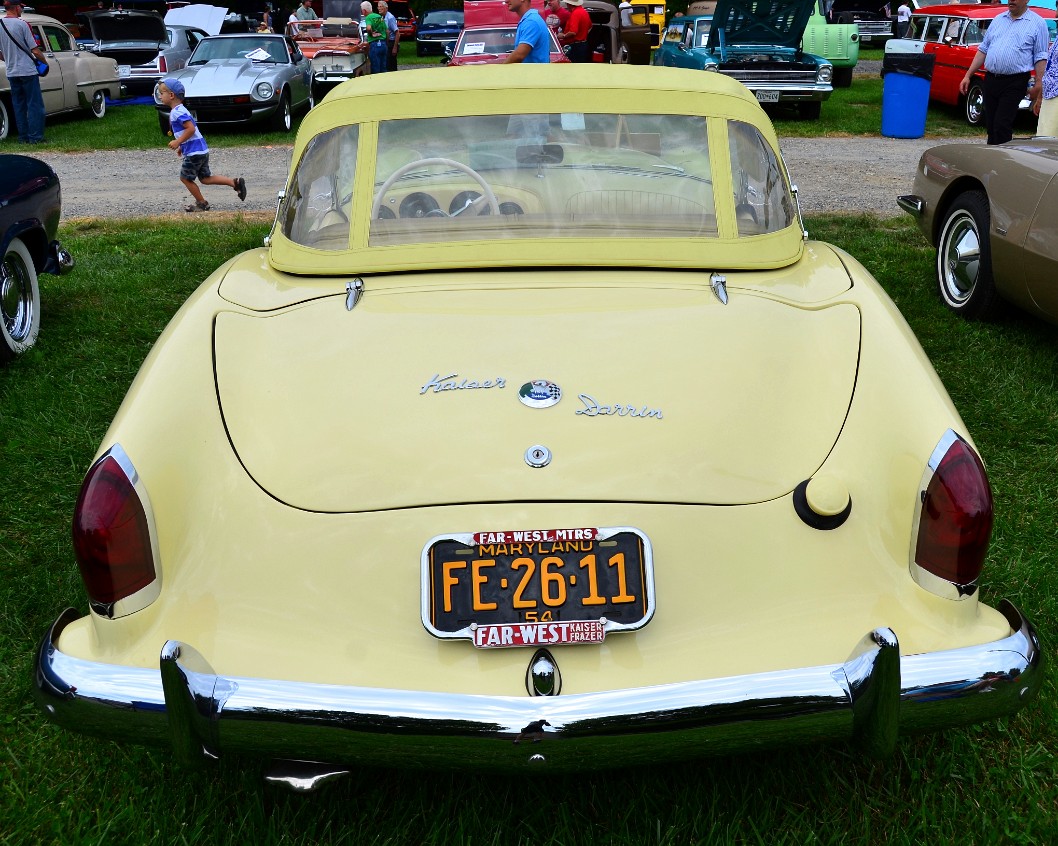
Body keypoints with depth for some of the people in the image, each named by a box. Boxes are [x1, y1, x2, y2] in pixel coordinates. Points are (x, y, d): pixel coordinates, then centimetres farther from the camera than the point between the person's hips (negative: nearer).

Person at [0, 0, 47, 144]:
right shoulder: (22, 24, -12)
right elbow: (35, 51, -11)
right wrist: (45, 62, 6)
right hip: (27, 71, -6)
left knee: (19, 105, 12)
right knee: (35, 105, -1)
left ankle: (23, 137, 13)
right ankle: (35, 137, -4)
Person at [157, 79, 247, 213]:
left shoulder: (177, 112, -16)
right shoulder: (179, 110, 16)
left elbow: (191, 128, -26)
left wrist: (177, 142, -21)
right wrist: (182, 146, 24)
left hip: (194, 153, -10)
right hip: (201, 150, 10)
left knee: (185, 178, 4)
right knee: (205, 178, 13)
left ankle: (202, 203, 13)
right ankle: (235, 182, 6)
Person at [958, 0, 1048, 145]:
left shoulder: (1037, 23, 1)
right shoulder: (998, 19, 15)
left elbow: (1040, 57, -2)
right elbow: (983, 49, 18)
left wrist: (1038, 84, -11)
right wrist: (968, 76, 12)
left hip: (1014, 83, -5)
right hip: (990, 80, 5)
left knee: (1002, 126, -11)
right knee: (990, 126, 8)